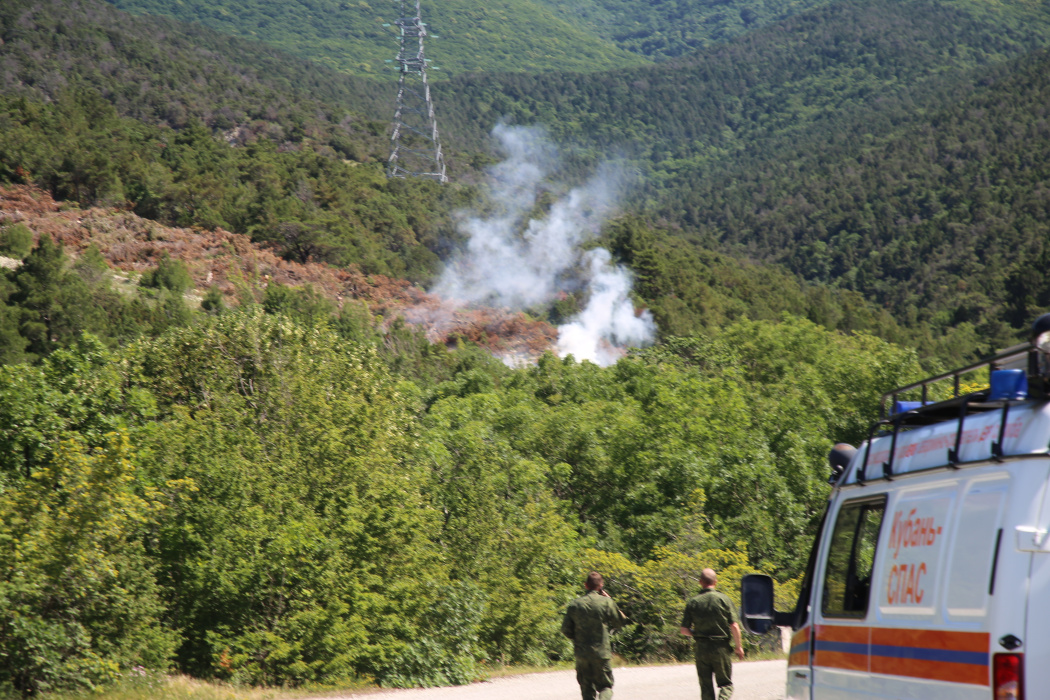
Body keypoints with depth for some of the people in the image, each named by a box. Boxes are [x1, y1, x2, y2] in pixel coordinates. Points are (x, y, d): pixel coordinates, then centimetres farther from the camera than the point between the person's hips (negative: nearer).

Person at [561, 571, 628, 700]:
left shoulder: (575, 604, 0)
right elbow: (620, 622, 3)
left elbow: (566, 630, 2)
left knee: (587, 689, 13)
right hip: (601, 653, -2)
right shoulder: (606, 602, -10)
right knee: (605, 686, 8)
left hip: (581, 654, 2)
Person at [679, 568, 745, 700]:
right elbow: (734, 626, -10)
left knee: (706, 686, 11)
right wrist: (739, 647, 2)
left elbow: (684, 630, -1)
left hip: (702, 648, 2)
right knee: (725, 684, 8)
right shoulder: (724, 599, -6)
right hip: (721, 648, -2)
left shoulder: (693, 602, -1)